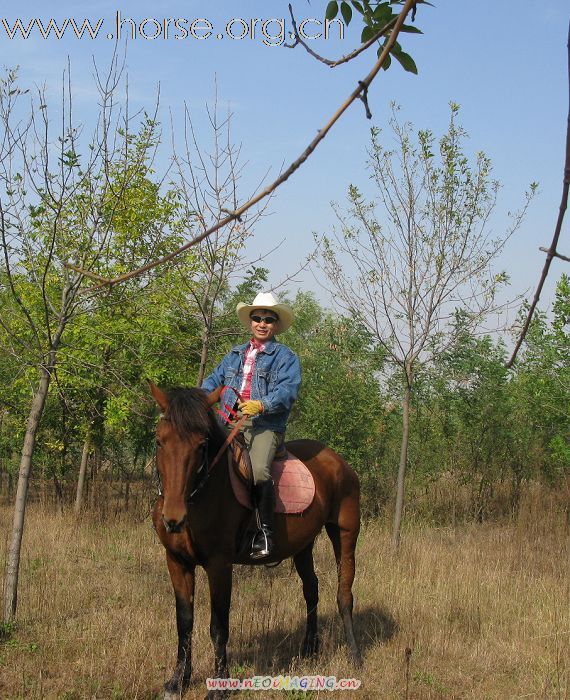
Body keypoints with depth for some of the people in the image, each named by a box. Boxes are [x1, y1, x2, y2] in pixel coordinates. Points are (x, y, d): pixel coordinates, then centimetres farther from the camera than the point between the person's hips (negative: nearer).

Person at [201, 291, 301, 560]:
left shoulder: (285, 357, 7)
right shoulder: (235, 355, 25)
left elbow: (287, 391, -8)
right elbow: (214, 381, 23)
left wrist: (262, 405, -27)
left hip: (265, 426, -5)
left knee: (259, 470, -32)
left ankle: (265, 531, -18)